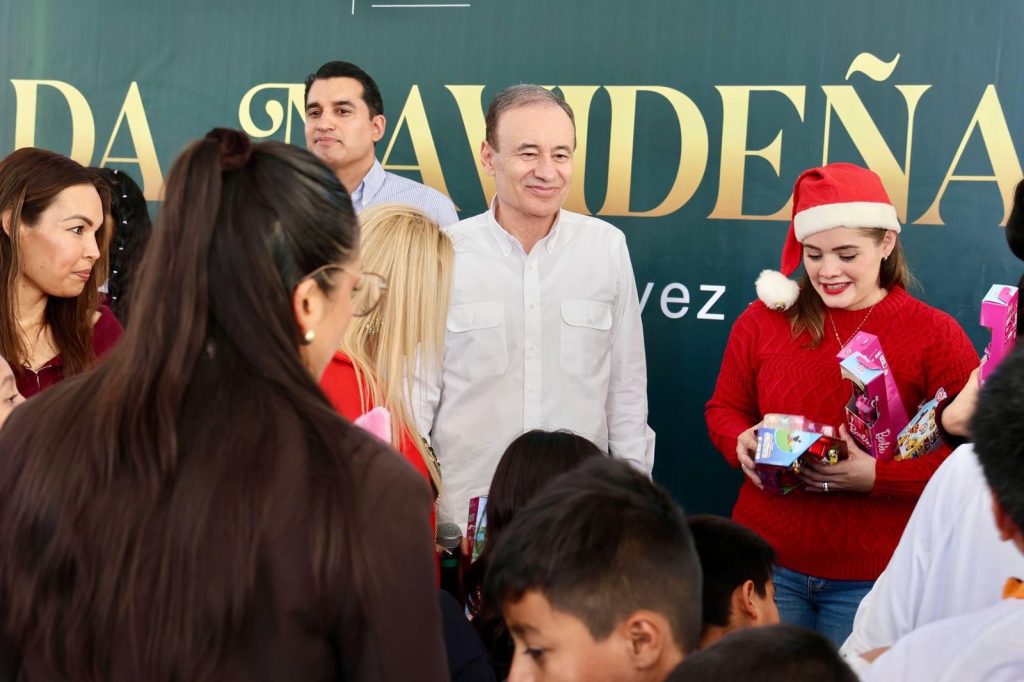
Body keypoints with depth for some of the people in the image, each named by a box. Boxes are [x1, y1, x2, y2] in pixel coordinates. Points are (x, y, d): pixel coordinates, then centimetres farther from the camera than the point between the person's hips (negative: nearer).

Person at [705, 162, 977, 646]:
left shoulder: (935, 335, -5)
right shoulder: (763, 320, 3)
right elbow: (723, 409, 14)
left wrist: (876, 475, -21)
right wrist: (741, 443, -10)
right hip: (767, 561, 2)